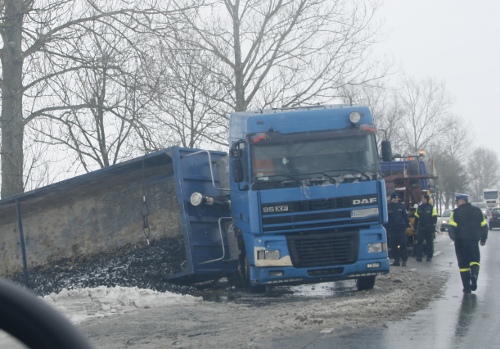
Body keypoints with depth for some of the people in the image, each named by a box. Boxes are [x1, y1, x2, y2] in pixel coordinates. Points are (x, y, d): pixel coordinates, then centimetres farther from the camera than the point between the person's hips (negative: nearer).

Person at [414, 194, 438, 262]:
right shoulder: (419, 208, 11)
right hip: (421, 228, 3)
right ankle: (419, 256, 2)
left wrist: (433, 227, -11)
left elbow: (434, 218, -4)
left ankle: (429, 256, 9)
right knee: (419, 242, 0)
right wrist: (415, 227, 11)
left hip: (429, 228, -3)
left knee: (429, 242, 3)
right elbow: (416, 218, 15)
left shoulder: (432, 208, -1)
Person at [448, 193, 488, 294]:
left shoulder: (456, 212, -6)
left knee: (463, 264, 5)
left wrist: (455, 238, 2)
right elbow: (484, 226, 8)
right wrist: (483, 239, 18)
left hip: (461, 242, -2)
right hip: (474, 240, 2)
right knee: (475, 259, 15)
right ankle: (474, 274, -18)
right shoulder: (477, 211, 6)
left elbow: (451, 227, -12)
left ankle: (467, 287, 4)